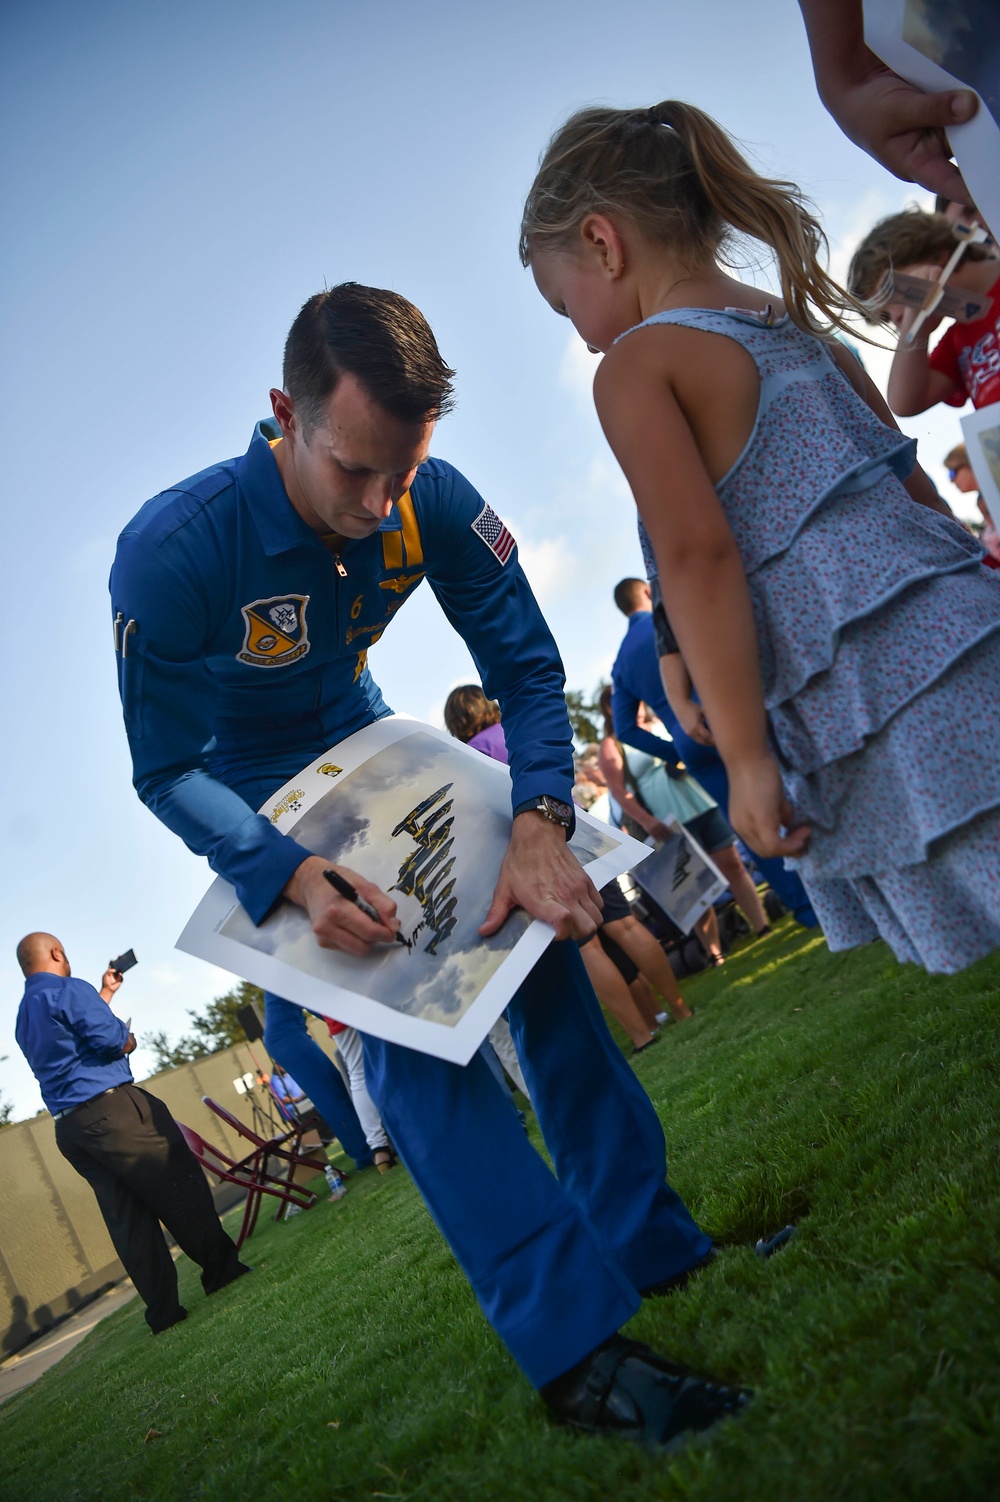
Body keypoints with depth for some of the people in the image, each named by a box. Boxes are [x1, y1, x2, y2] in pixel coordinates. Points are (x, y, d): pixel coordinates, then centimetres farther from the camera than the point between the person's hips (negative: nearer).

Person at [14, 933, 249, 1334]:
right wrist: (130, 1038, 6)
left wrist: (105, 993, 39)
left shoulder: (24, 1017, 21)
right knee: (181, 1188, 1)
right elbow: (114, 1040, -15)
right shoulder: (69, 989, -7)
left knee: (127, 1219, 7)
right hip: (111, 1110, -9)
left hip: (68, 1129, 9)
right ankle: (222, 1270, 7)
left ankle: (164, 1311, 7)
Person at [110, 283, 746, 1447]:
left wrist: (538, 825, -33)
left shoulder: (432, 503, -22)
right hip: (257, 802, -4)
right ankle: (568, 1341, -15)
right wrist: (297, 876, -40)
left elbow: (526, 668, -16)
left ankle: (644, 1240, 14)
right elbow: (167, 771, -24)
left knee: (536, 937, -2)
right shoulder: (172, 552, -33)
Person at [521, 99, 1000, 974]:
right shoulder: (800, 329, 19)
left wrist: (746, 756, -12)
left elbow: (698, 556, -13)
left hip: (870, 698, -7)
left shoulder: (636, 363, -3)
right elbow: (918, 492, 20)